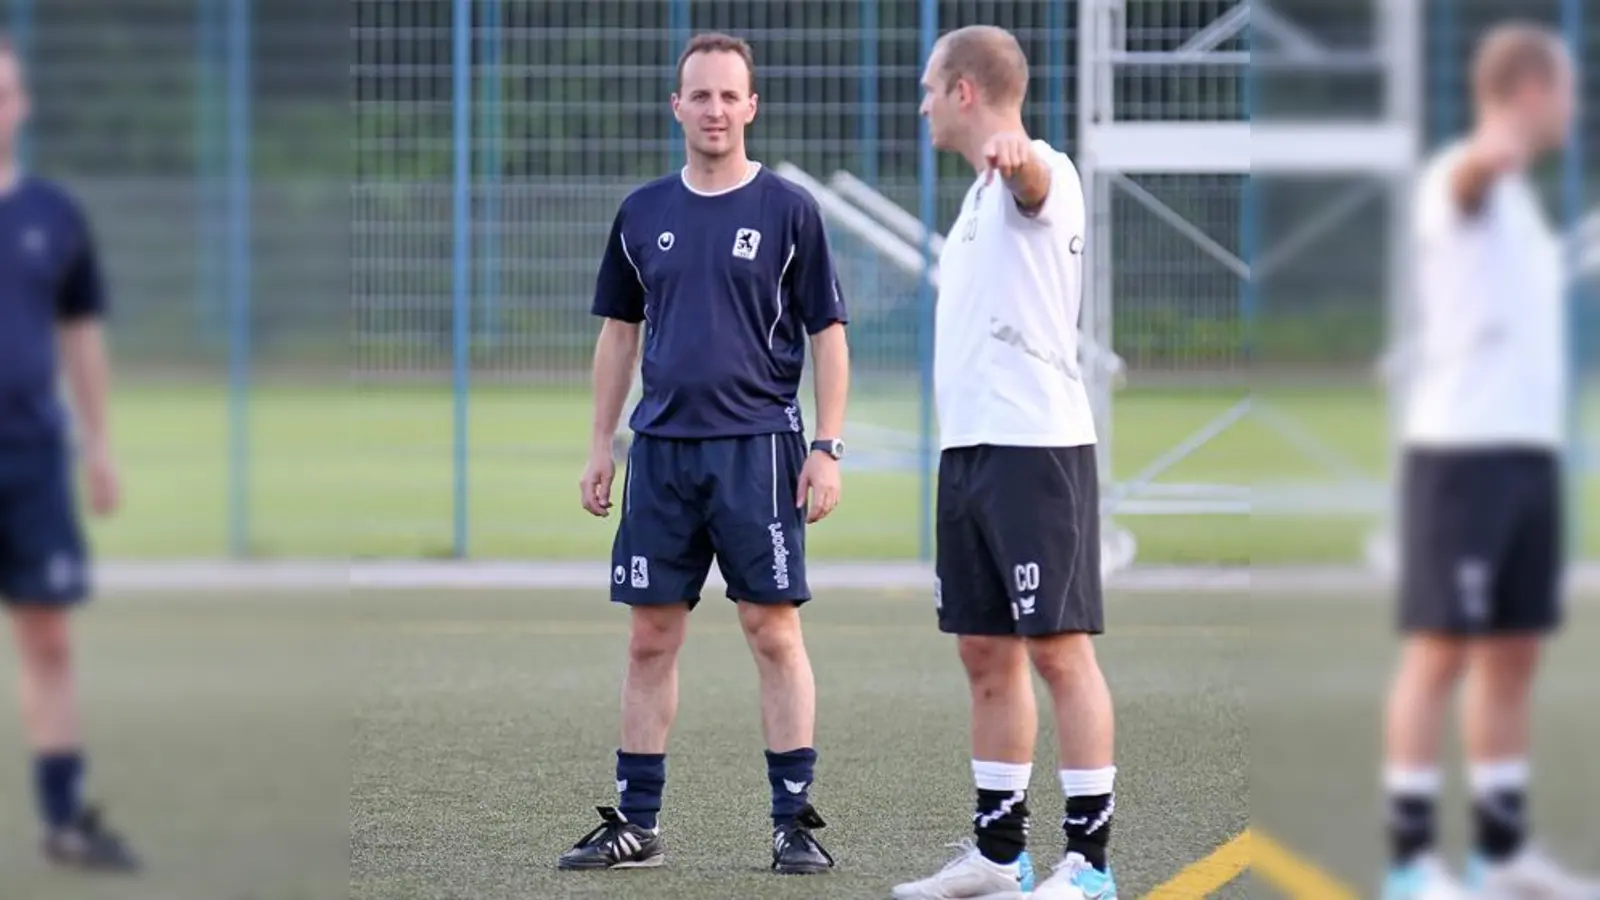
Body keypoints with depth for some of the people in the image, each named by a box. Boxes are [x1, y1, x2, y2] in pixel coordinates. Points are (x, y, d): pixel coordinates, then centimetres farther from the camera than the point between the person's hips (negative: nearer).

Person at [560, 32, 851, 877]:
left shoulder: (788, 210, -1)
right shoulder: (643, 213, 10)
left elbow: (827, 332, 0)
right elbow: (619, 332, 16)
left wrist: (827, 447, -7)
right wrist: (601, 445, 12)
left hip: (758, 448, -4)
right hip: (661, 449, 4)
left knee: (773, 630, -4)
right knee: (650, 637, 5)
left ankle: (795, 821, 1)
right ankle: (637, 823, 12)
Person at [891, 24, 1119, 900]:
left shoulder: (1037, 173, -9)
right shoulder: (983, 196, 19)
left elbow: (1034, 175, -35)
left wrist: (1007, 150, -59)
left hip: (1034, 447, -9)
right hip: (969, 450, 9)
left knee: (1059, 651, -8)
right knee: (986, 655, 11)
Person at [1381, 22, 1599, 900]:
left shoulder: (1517, 197, 19)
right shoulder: (1463, 178, -11)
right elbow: (1475, 164, -37)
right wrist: (1493, 150, -59)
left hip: (1529, 449, 9)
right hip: (1461, 448, -9)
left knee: (1513, 652, 11)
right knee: (1441, 650, -7)